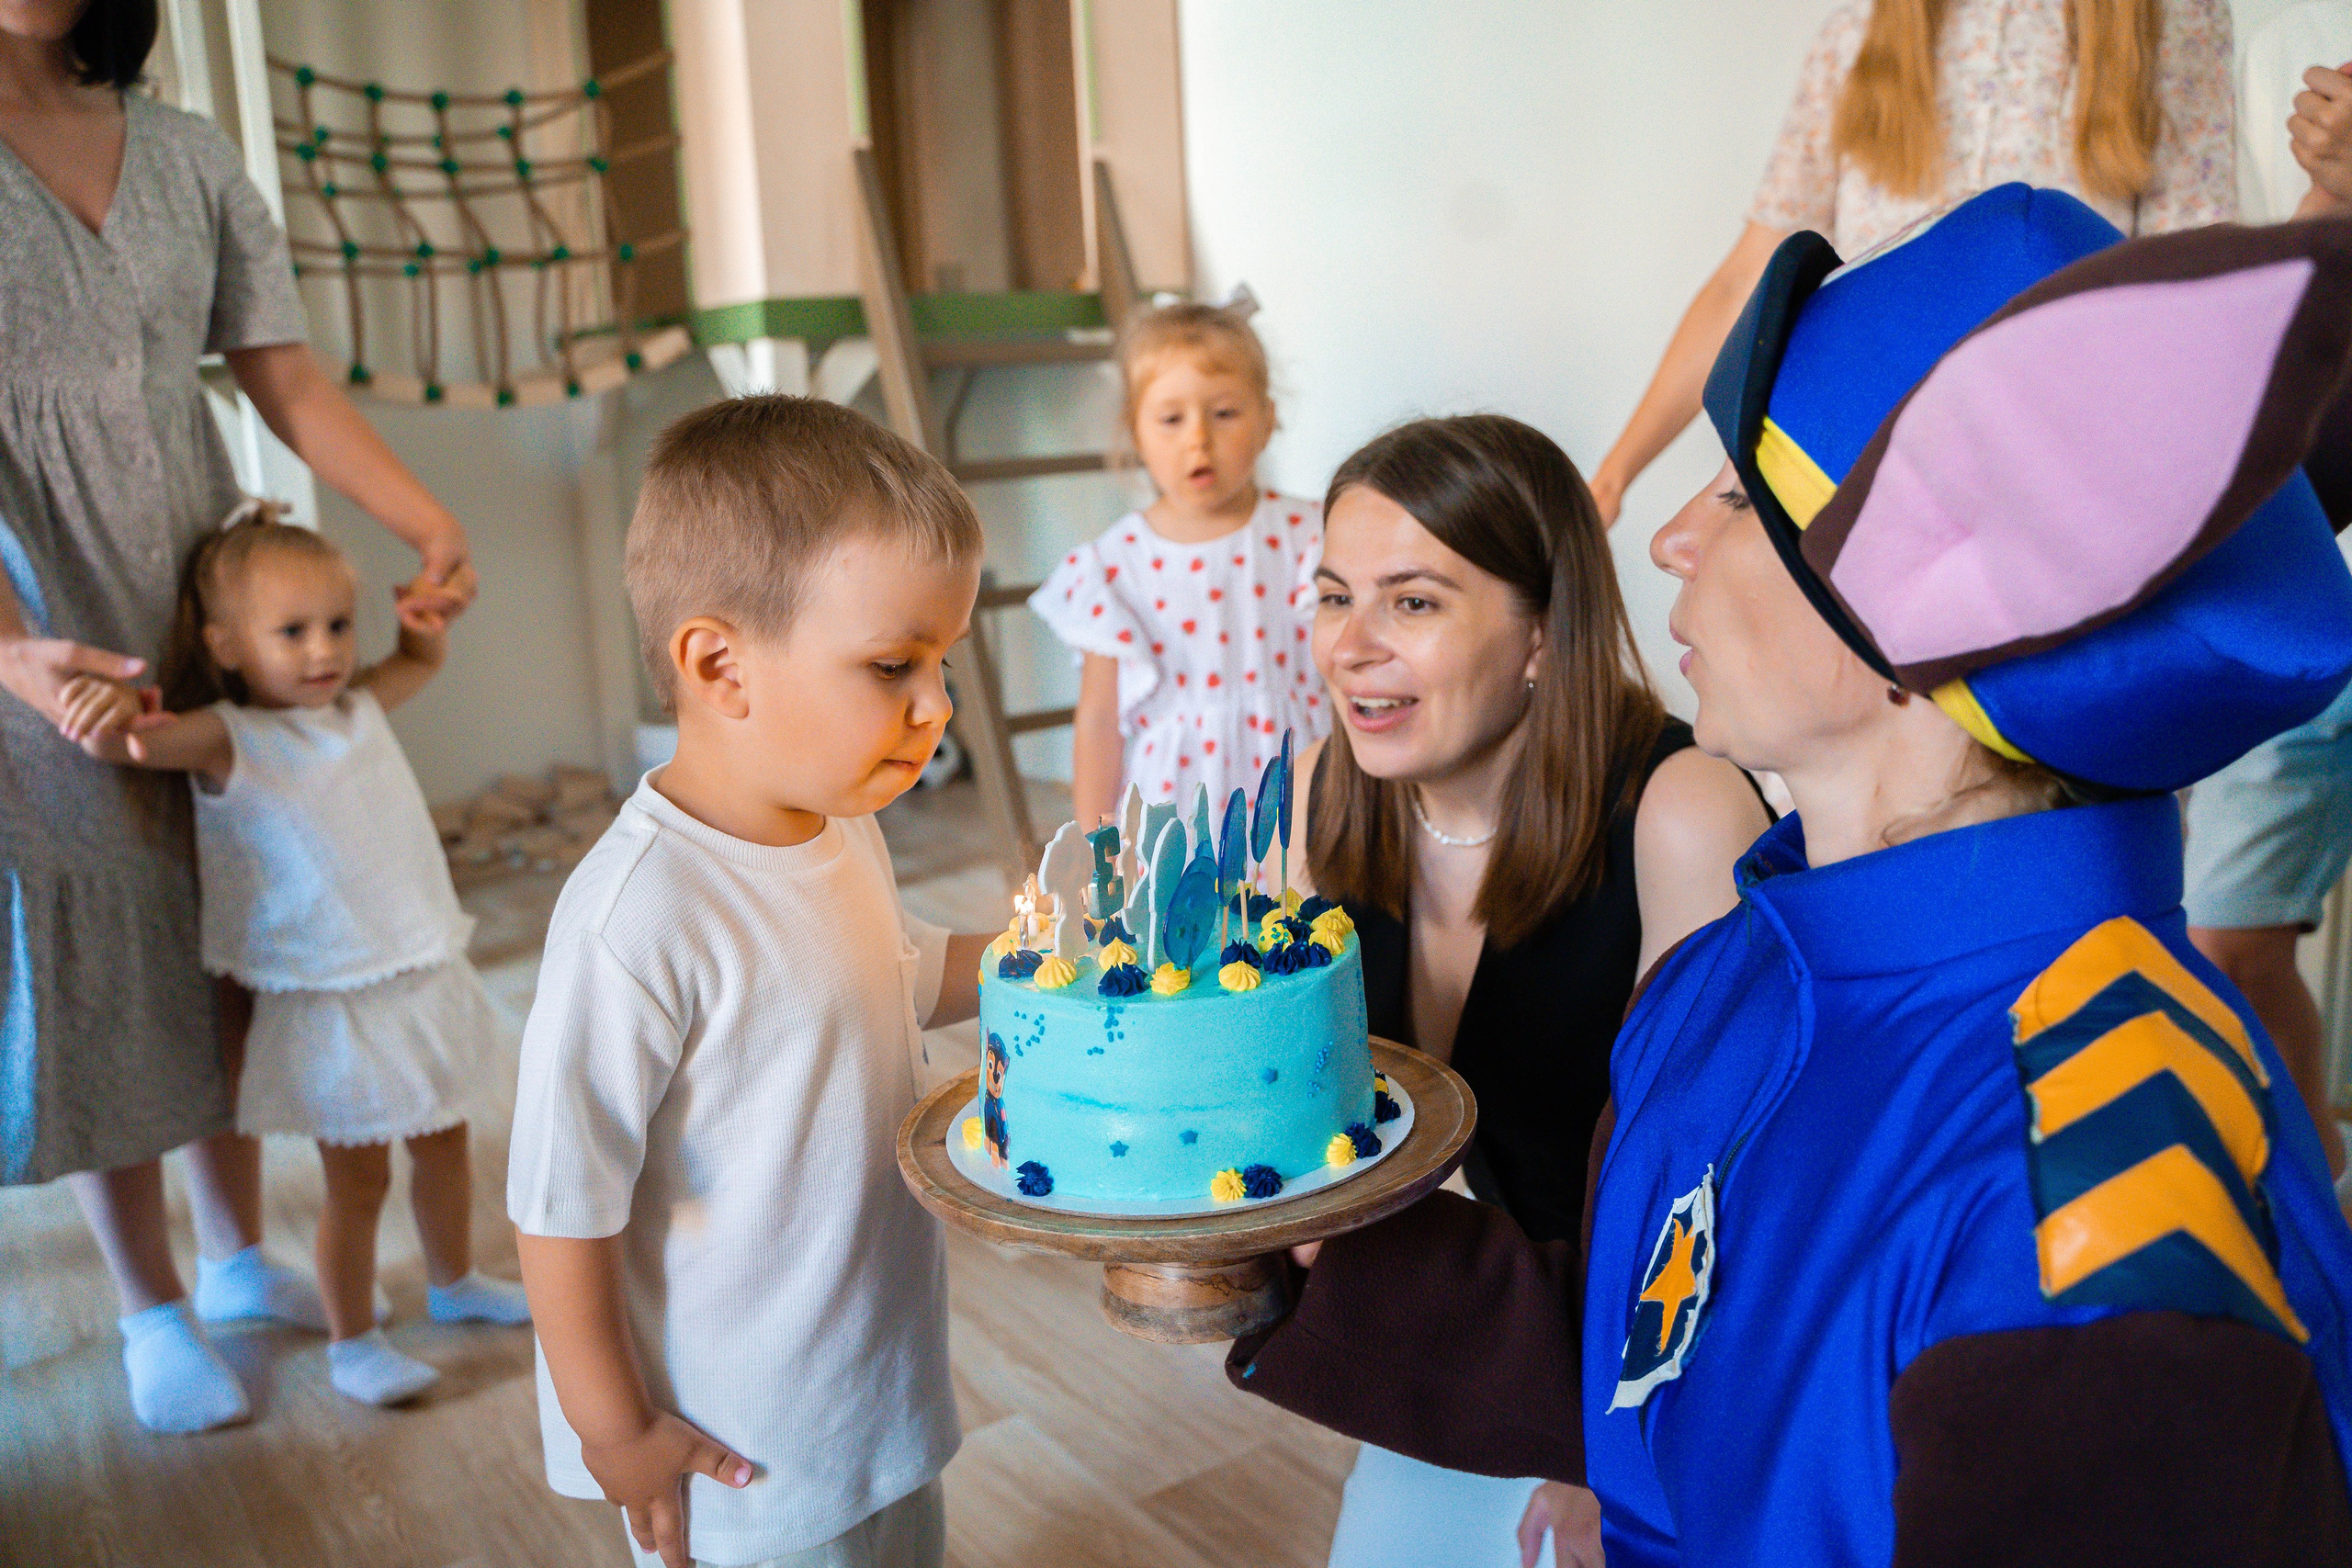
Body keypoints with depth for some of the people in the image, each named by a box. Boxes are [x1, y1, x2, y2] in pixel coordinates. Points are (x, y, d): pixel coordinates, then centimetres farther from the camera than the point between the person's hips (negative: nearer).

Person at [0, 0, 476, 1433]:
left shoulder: (189, 156, 5)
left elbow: (290, 380, 1)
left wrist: (433, 529, -12)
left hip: (214, 610, 4)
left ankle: (238, 1257, 28)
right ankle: (155, 1312, 19)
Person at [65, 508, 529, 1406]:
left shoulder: (357, 708, 4)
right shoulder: (228, 740, -14)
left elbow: (416, 666, 23)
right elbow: (136, 740, -33)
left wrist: (425, 628, 2)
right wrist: (106, 714, -55)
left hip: (426, 975, 7)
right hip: (333, 1002, -6)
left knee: (445, 1143, 22)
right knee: (358, 1178, 5)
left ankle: (454, 1282, 44)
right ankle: (351, 1344, 25)